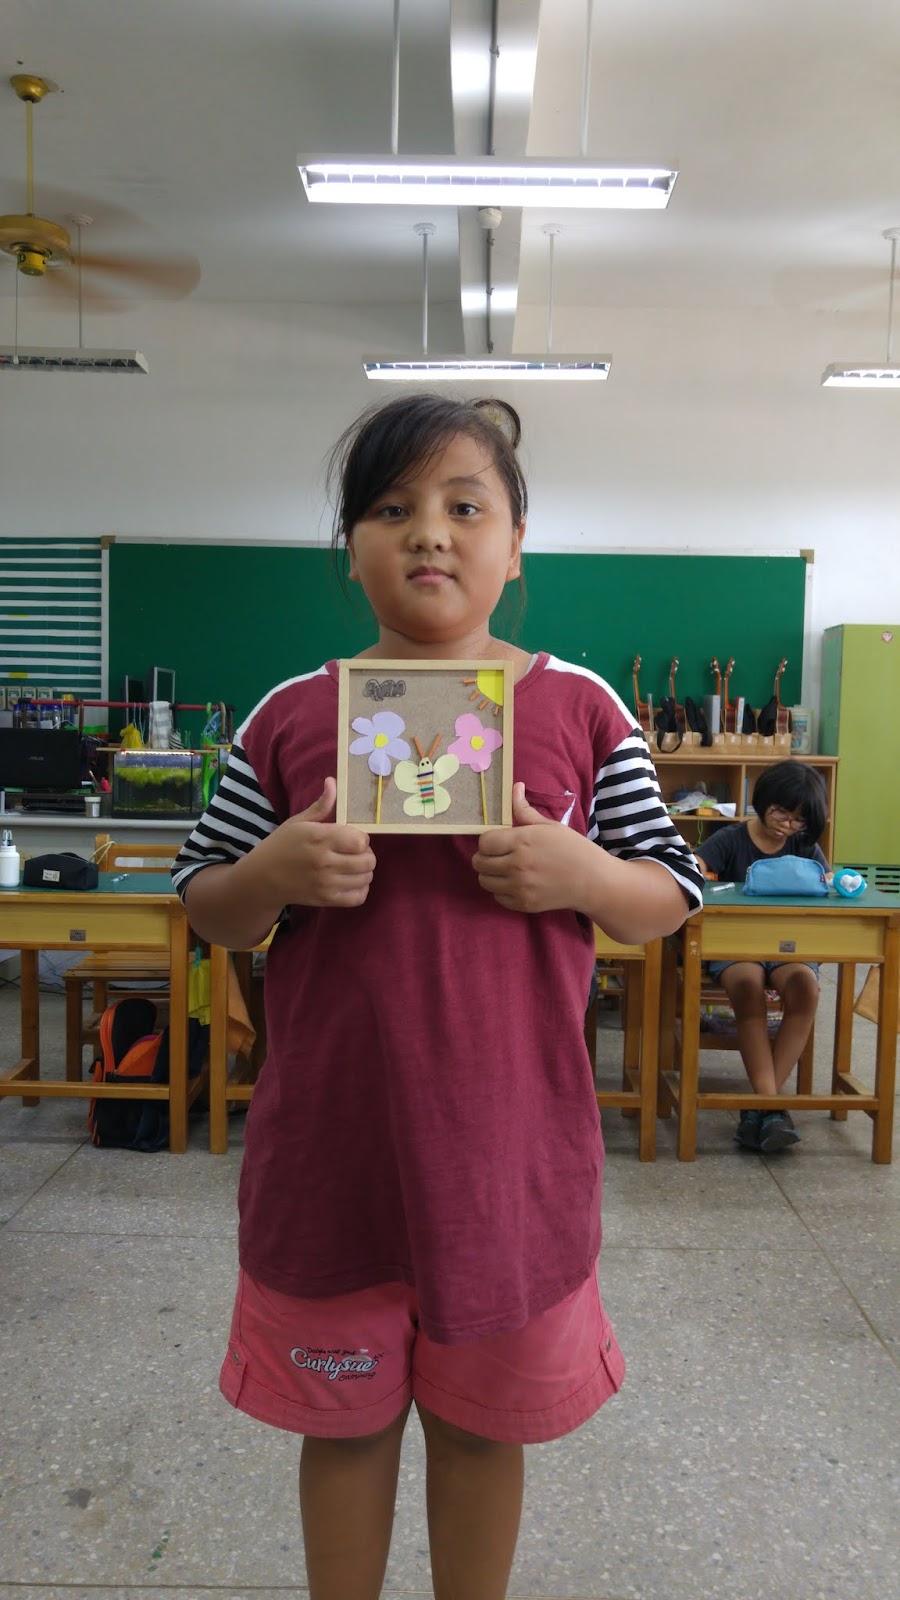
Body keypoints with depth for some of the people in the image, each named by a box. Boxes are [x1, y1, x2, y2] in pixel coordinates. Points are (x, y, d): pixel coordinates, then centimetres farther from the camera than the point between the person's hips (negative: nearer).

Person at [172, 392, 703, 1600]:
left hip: (511, 1146, 0)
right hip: (329, 1145, 1)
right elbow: (207, 910, 4)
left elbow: (669, 900, 2)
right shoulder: (291, 716, -2)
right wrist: (273, 876, -17)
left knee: (483, 1418, 20)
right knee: (343, 1417, 20)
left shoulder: (582, 709, -3)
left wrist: (582, 875, -18)